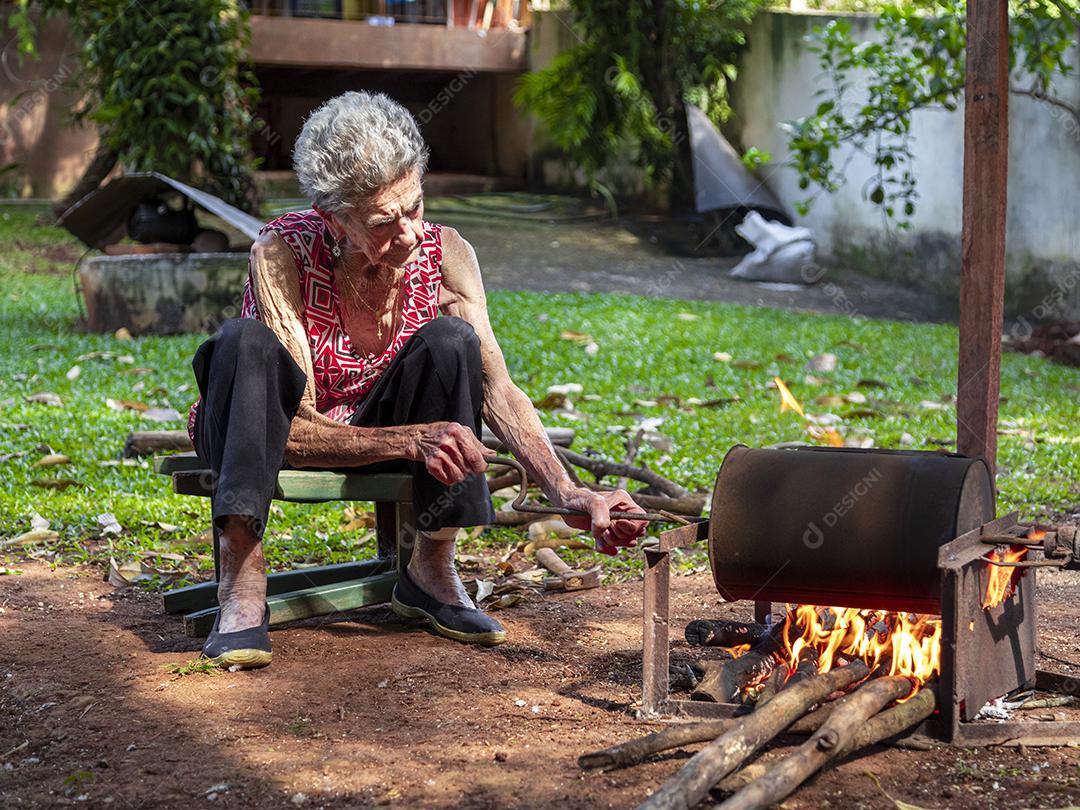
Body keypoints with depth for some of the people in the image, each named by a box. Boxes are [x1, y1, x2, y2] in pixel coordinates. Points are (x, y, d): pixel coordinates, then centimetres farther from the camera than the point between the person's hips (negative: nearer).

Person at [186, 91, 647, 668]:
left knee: (450, 339, -28)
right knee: (245, 341, -36)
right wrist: (412, 440, -45)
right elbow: (296, 434, -31)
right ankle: (242, 585, -36)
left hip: (373, 424, 3)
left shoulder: (445, 255, -18)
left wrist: (567, 493, -37)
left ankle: (431, 571, -15)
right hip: (268, 439, -3)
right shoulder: (283, 254, -29)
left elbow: (498, 390, -22)